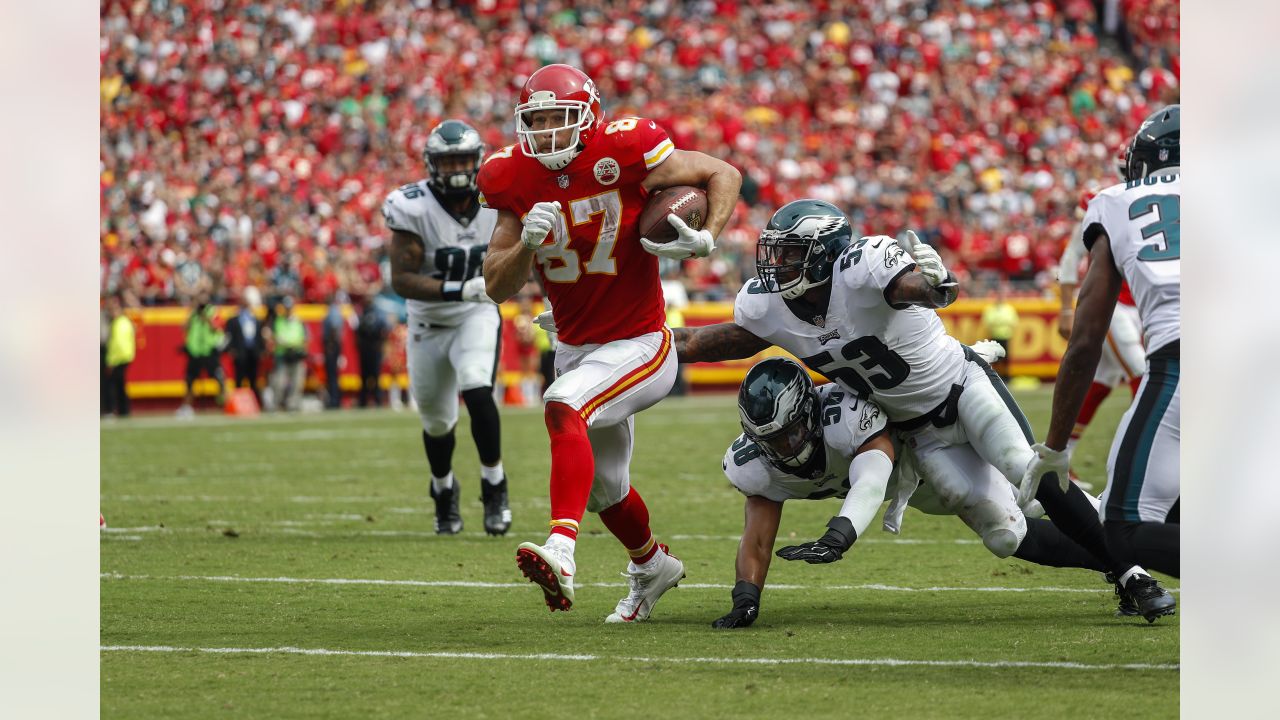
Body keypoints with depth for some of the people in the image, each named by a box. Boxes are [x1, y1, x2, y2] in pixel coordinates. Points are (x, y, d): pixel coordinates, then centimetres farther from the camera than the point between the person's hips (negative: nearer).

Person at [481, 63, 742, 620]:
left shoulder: (623, 153, -18)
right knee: (604, 486, 23)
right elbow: (496, 287, -4)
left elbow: (724, 175, -6)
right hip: (575, 348, 7)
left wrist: (706, 239, -23)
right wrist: (527, 243, -24)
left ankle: (561, 552, -48)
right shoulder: (516, 180, -5)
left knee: (563, 406, -35)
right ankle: (652, 565, 53)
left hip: (637, 346, -7)